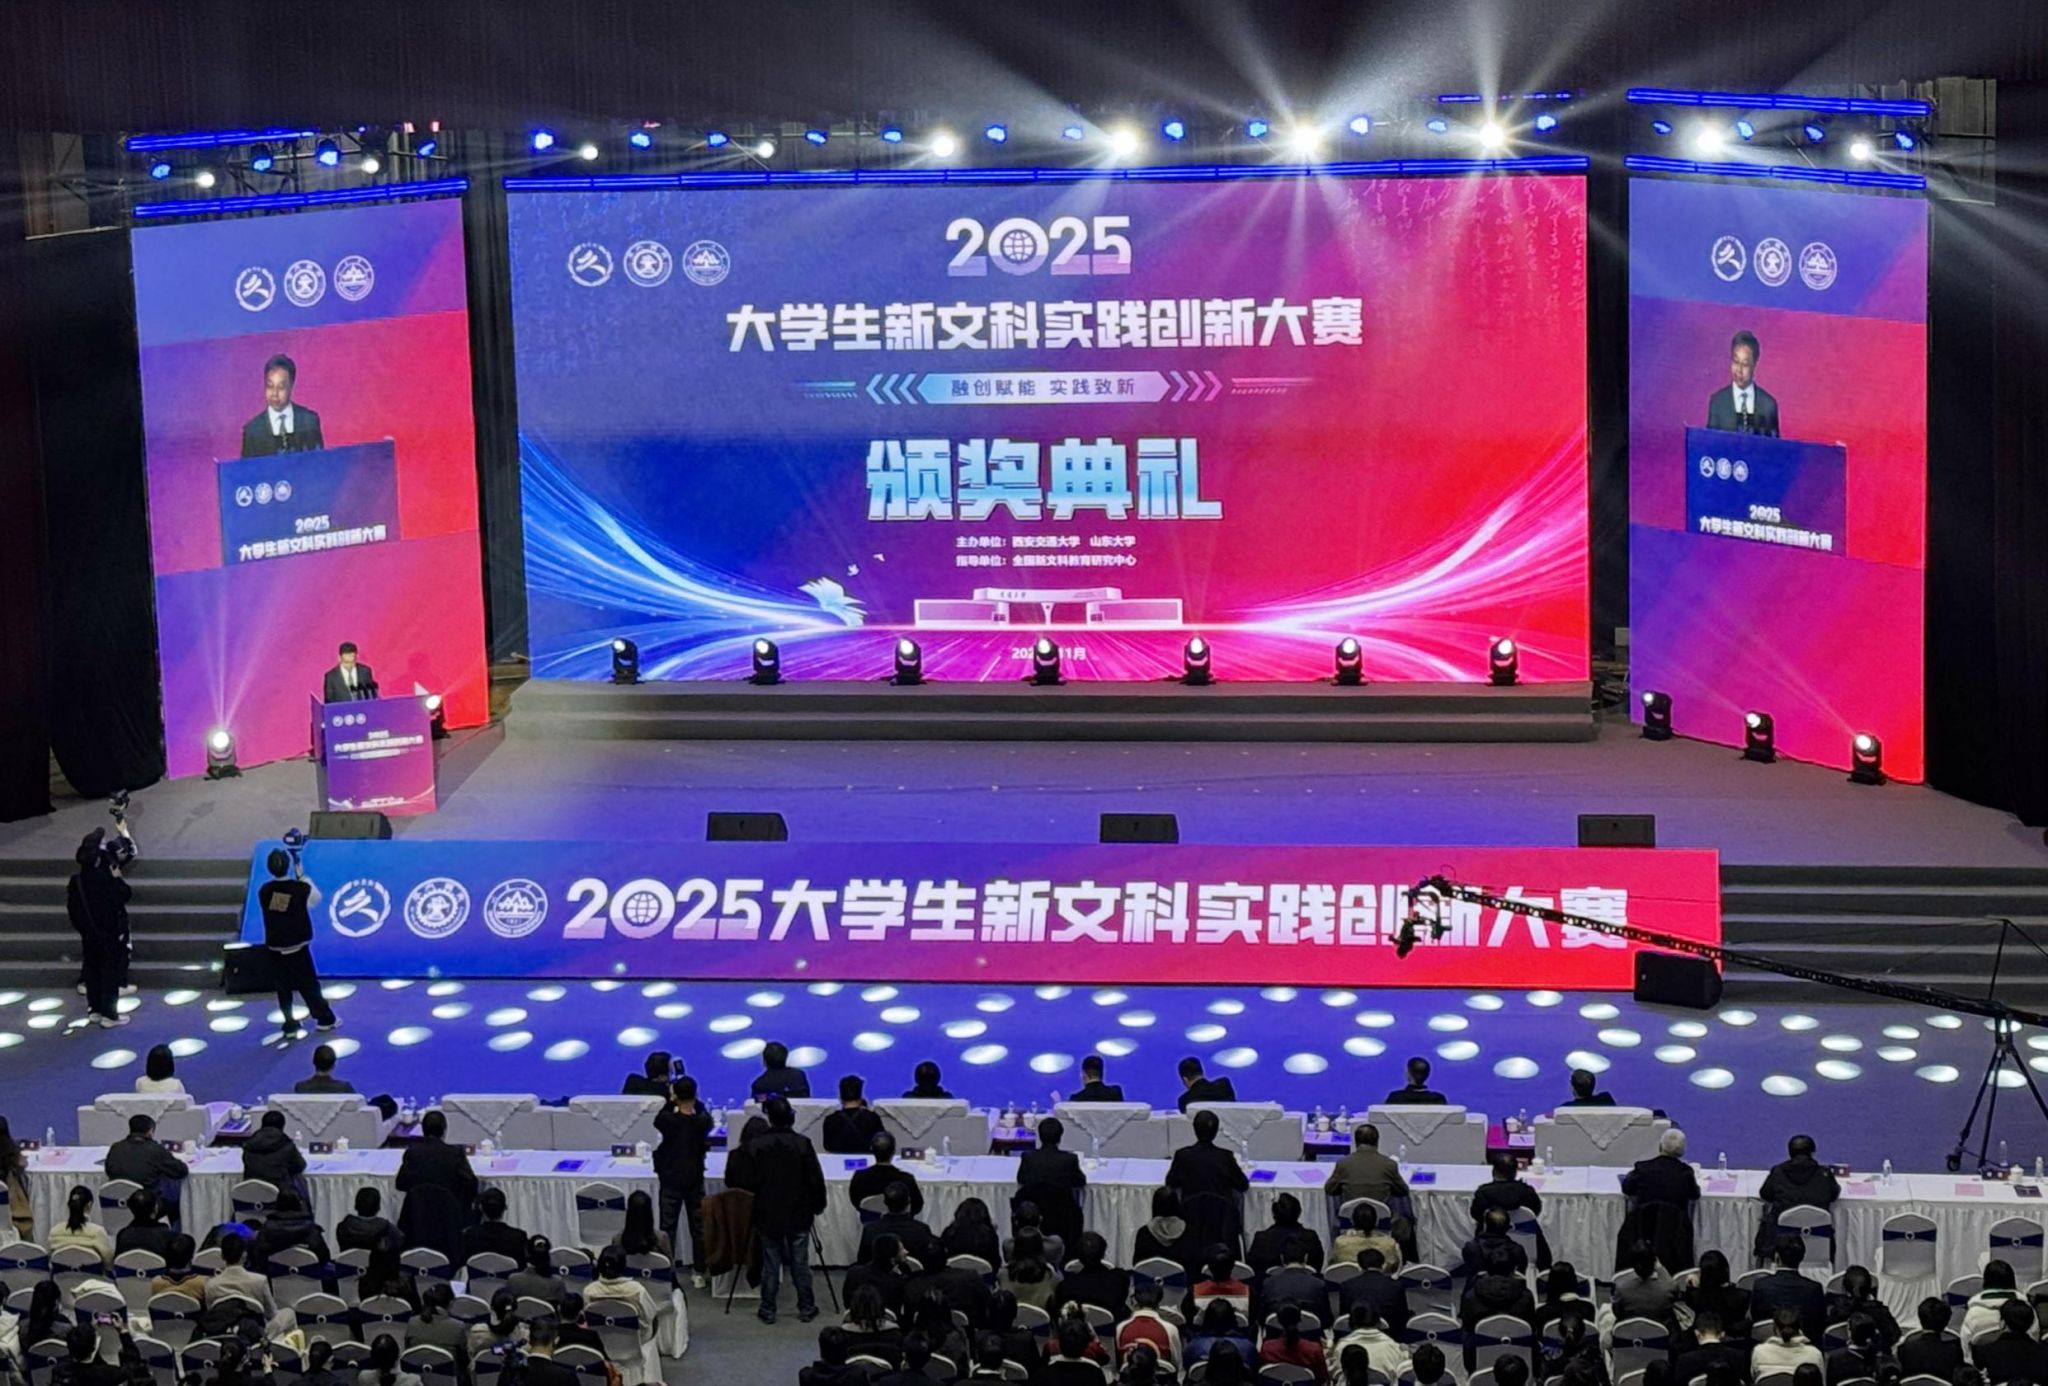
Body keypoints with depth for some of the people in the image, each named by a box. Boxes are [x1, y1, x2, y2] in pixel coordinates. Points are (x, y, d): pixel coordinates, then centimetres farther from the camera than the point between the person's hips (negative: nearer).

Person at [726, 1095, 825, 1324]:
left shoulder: (757, 1147, -10)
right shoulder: (803, 1144, -11)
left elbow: (746, 1182, -9)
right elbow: (816, 1180, -7)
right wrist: (818, 1204, 8)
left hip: (768, 1215, 0)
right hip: (798, 1215, 0)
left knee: (770, 1264, 8)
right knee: (800, 1262, 9)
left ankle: (768, 1310, 13)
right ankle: (806, 1308, 16)